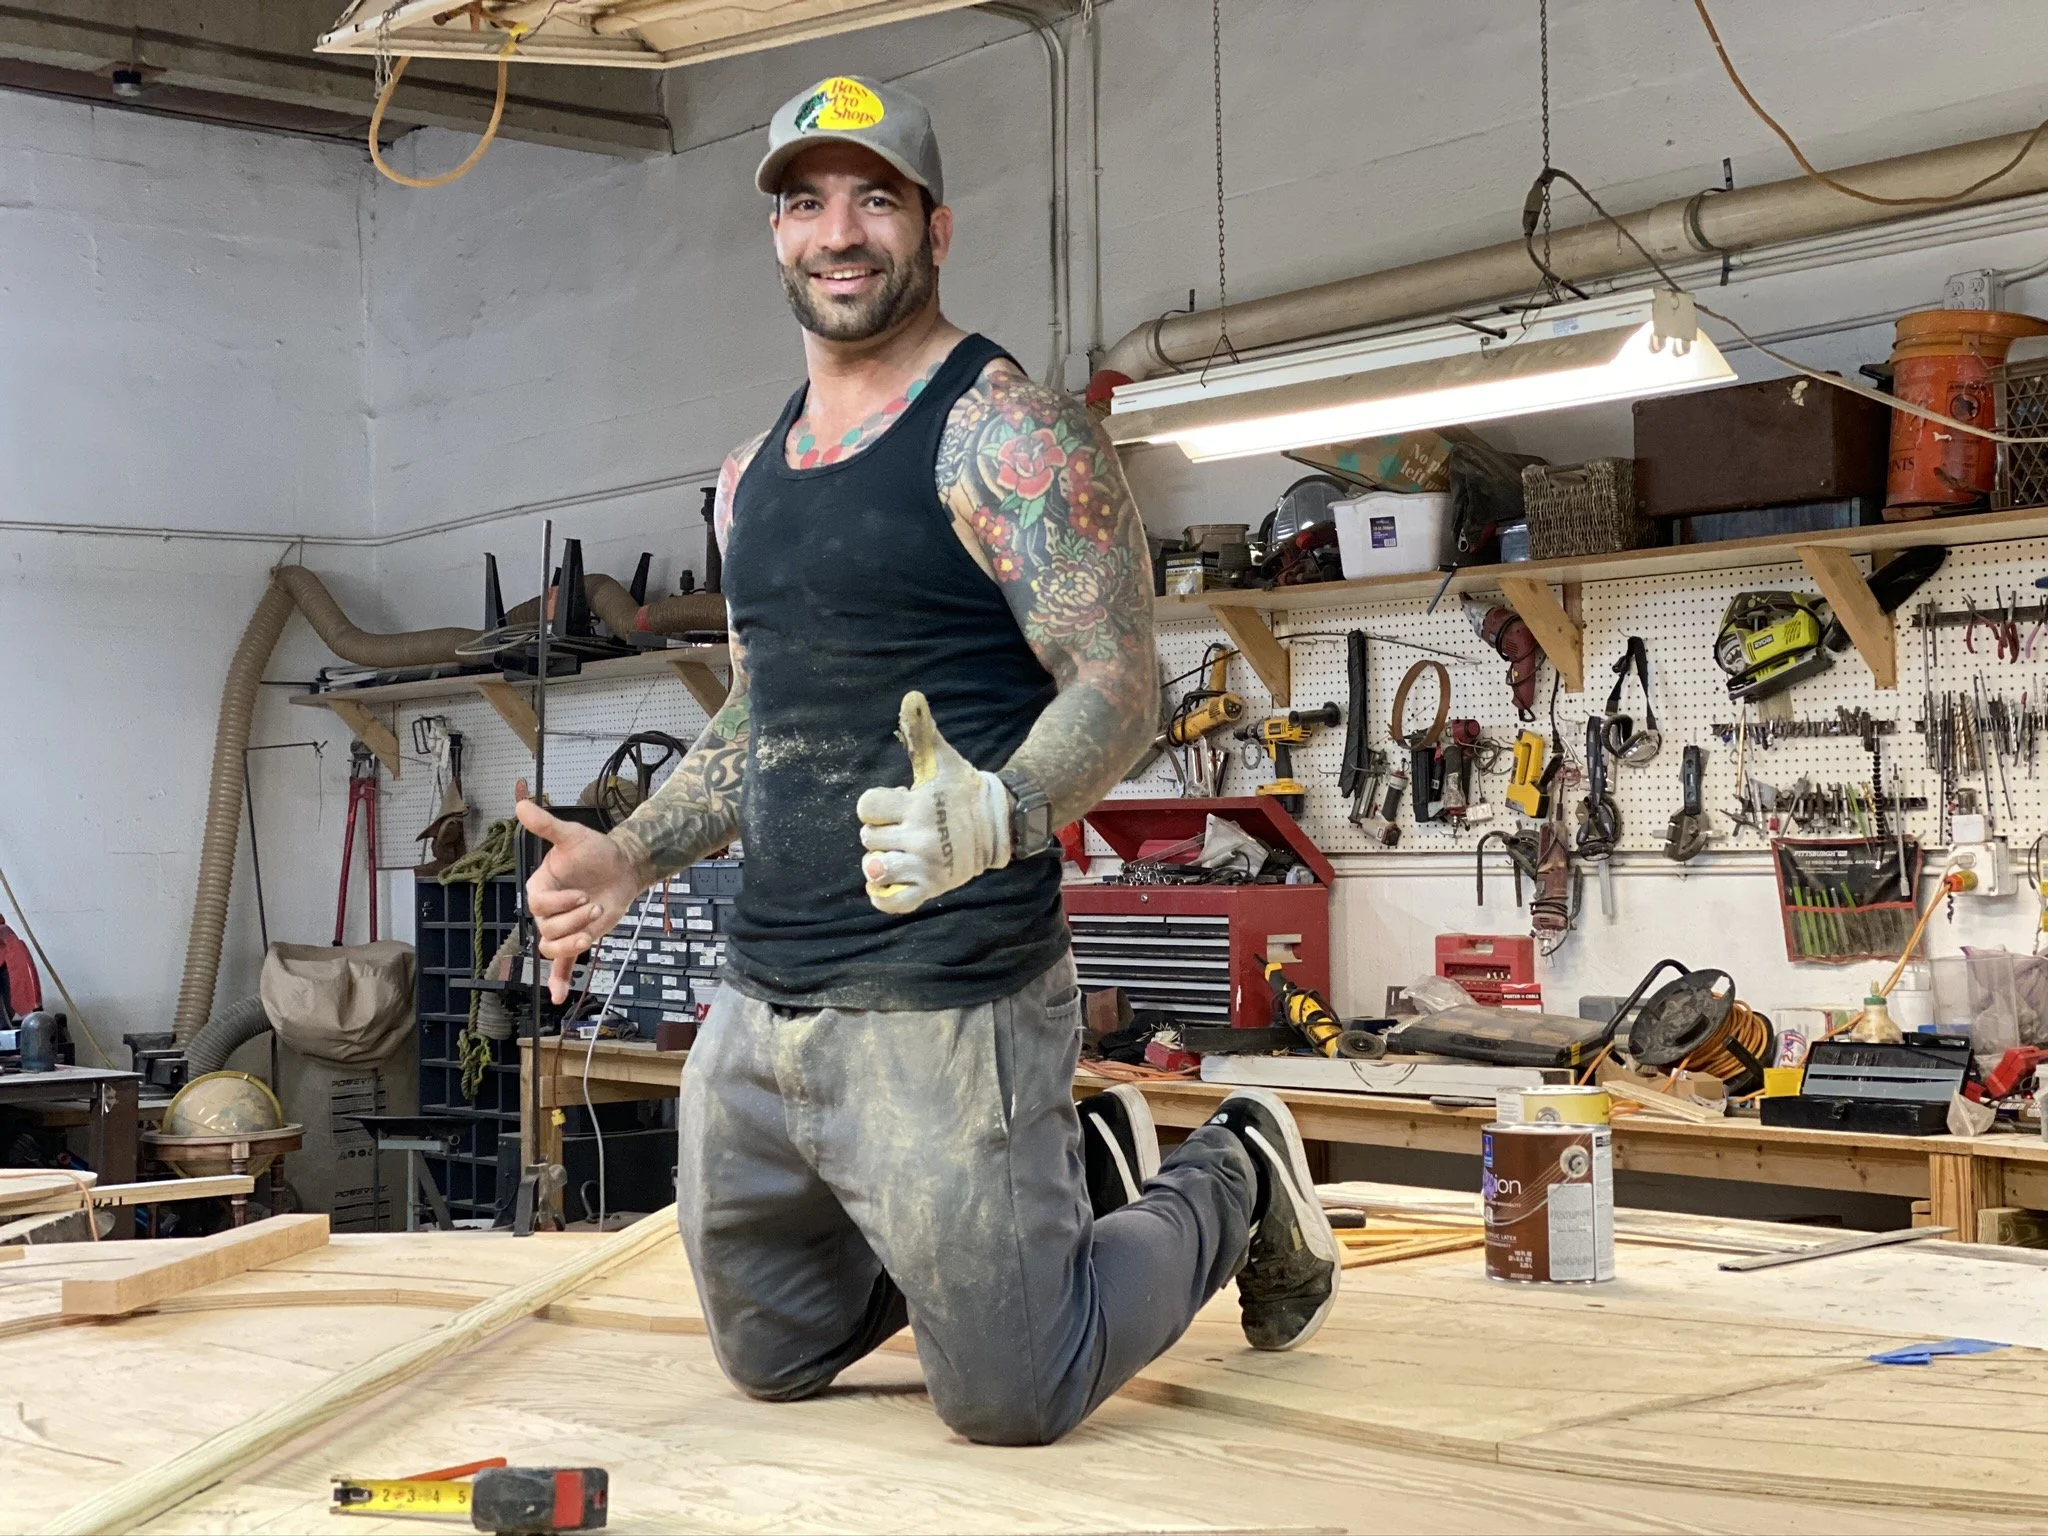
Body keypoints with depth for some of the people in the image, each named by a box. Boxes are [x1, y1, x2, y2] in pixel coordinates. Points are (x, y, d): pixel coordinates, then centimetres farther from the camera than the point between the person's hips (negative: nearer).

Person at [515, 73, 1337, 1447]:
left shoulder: (1007, 432, -9)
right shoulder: (753, 476, 15)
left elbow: (1118, 685, -16)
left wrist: (998, 813, -36)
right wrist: (633, 857, 6)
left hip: (945, 1010, -8)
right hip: (758, 1007, 8)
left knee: (1011, 1405, -2)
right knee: (774, 1361, 19)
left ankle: (1235, 1185, 25)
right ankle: (1074, 1169, 35)